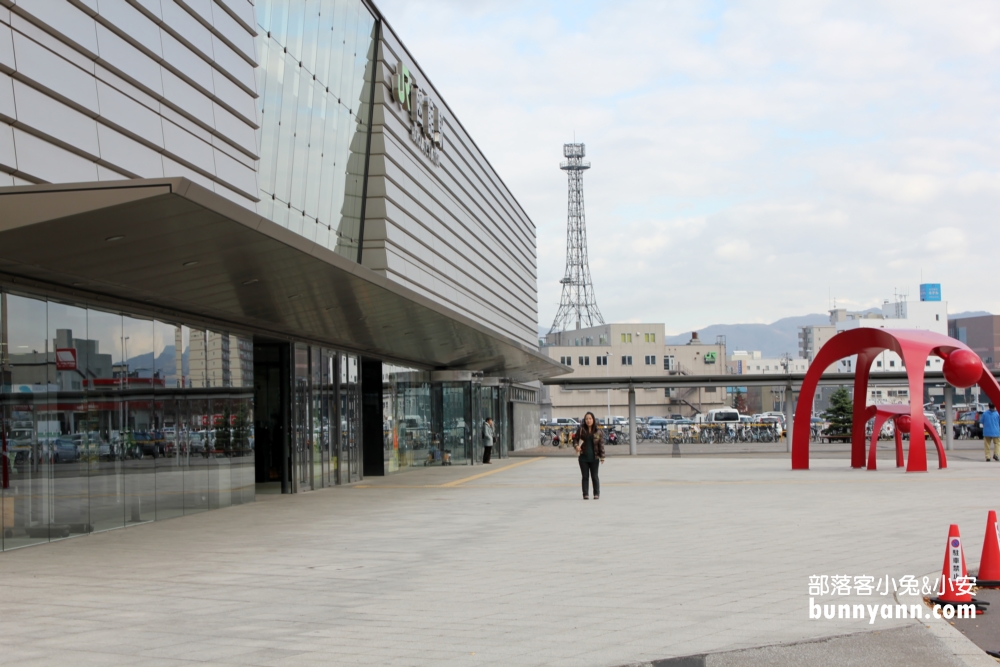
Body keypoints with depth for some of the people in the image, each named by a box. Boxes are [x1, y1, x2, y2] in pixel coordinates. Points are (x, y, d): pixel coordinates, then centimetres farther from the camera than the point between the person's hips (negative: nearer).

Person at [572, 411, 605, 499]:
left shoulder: (598, 431, -1)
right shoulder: (581, 430, 1)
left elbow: (601, 444, 0)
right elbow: (575, 439, 8)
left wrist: (602, 457, -3)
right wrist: (576, 446, -14)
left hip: (594, 457, -1)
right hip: (583, 457, 1)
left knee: (594, 476, 4)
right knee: (585, 476, 5)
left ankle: (596, 494, 13)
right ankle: (585, 494, 11)